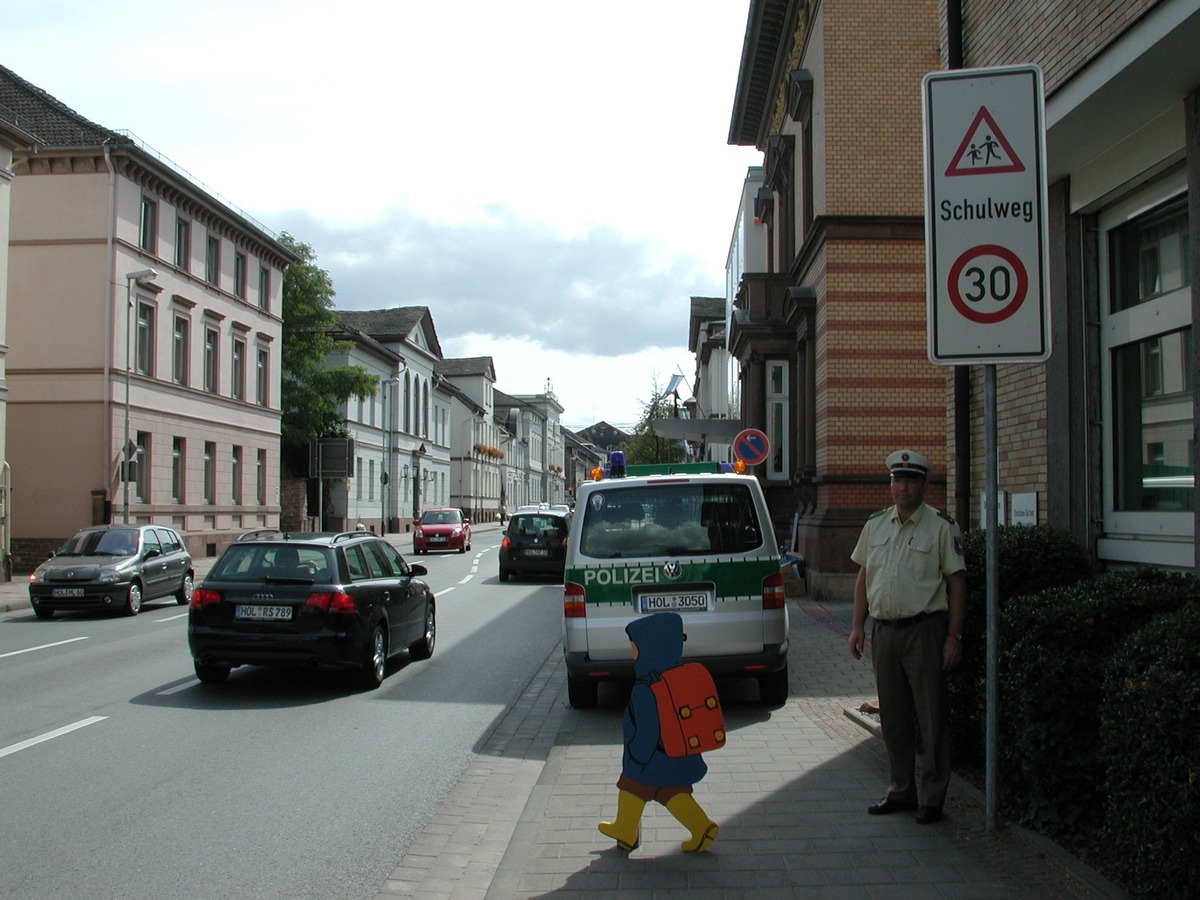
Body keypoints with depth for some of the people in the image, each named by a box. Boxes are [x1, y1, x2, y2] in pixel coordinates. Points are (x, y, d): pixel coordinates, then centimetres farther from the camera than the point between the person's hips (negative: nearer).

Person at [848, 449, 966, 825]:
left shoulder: (941, 527, -4)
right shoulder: (875, 525, 11)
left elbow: (956, 582, -5)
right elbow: (864, 576, 16)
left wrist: (954, 636, -11)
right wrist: (857, 625, 10)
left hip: (924, 629, -5)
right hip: (883, 630, 5)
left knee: (931, 717, 0)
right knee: (892, 716, 12)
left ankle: (931, 798, 10)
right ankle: (902, 790, 24)